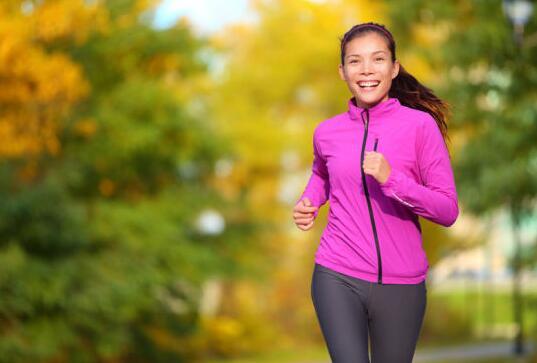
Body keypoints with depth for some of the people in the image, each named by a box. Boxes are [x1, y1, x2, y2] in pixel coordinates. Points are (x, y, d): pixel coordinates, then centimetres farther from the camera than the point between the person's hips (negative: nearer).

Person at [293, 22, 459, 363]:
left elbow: (448, 211, -7)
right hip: (337, 279, 1)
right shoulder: (327, 132, 4)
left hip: (401, 284, -1)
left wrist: (392, 179, -19)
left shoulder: (421, 126, -6)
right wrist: (309, 202, 7)